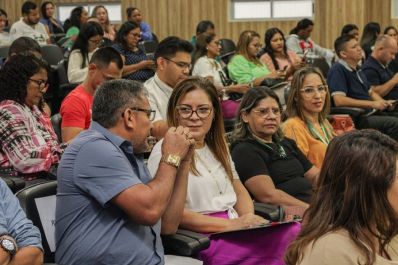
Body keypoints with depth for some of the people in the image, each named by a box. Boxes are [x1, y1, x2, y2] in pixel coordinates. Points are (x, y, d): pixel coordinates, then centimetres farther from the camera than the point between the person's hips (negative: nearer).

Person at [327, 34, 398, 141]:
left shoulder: (358, 70, 19)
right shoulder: (338, 70, -10)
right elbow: (339, 100, -21)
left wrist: (383, 103, 4)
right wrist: (372, 104, -18)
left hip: (370, 114, 9)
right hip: (355, 119, -9)